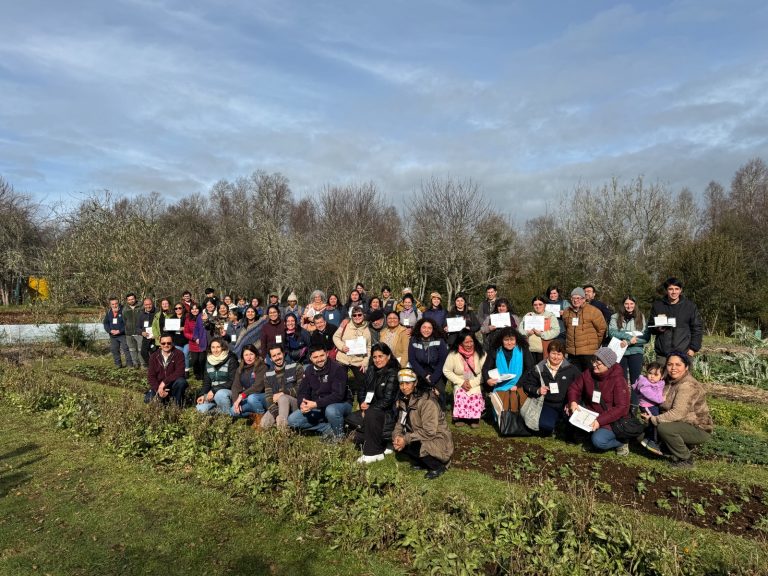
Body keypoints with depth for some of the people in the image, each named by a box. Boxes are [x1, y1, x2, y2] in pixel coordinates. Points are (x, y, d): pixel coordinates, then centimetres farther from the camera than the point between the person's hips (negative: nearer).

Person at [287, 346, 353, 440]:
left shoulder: (337, 368, -18)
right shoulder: (309, 372, 2)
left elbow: (338, 395, -27)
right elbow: (302, 393, 2)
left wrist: (316, 404, -34)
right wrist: (302, 404, -22)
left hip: (341, 404, -6)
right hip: (317, 408, 6)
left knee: (331, 410, -40)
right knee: (292, 420, -8)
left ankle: (338, 434, -9)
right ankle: (328, 428, -5)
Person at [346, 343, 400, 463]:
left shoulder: (393, 374, -15)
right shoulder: (371, 371, 7)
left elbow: (387, 400, -20)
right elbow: (362, 391, 11)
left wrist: (368, 409, -18)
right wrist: (362, 402, -9)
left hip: (389, 413, -8)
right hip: (372, 409, 8)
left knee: (370, 414, -34)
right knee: (351, 419, -10)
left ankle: (374, 453, -21)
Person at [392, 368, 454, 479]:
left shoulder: (426, 401, -24)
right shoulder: (403, 399, 2)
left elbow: (429, 431, -27)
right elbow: (400, 422, 4)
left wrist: (406, 439, -25)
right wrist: (397, 436, -16)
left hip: (438, 440, -8)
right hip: (421, 438, 8)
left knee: (411, 445, -30)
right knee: (397, 443, -8)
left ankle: (438, 467, -5)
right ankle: (422, 463, 10)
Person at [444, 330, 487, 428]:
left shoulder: (481, 353, -4)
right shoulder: (453, 354, -6)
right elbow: (446, 371, -4)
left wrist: (472, 383, -17)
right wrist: (461, 382, -12)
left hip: (476, 385, 0)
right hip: (460, 384, 0)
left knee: (475, 395, -29)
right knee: (460, 394, -29)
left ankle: (474, 417, -4)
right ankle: (460, 417, -6)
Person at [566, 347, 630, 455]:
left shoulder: (618, 380, -19)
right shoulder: (588, 374, -5)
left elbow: (622, 408, -23)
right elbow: (574, 388, 6)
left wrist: (600, 421, -29)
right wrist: (573, 402, -18)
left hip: (610, 420, -5)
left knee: (598, 441, -28)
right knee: (569, 411, -17)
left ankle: (621, 441, 4)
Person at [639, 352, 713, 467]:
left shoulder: (688, 386, -23)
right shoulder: (670, 381, 4)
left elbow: (677, 413, -31)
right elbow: (663, 406, 9)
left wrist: (653, 419, -24)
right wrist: (649, 415, -10)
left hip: (699, 429, -9)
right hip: (682, 424, 9)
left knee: (663, 427, -29)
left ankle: (685, 459, -7)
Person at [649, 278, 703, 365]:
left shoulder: (690, 306, 6)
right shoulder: (657, 306, 8)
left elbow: (697, 328, 7)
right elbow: (651, 327, 15)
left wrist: (693, 348, -1)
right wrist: (657, 329, -8)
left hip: (684, 353, -1)